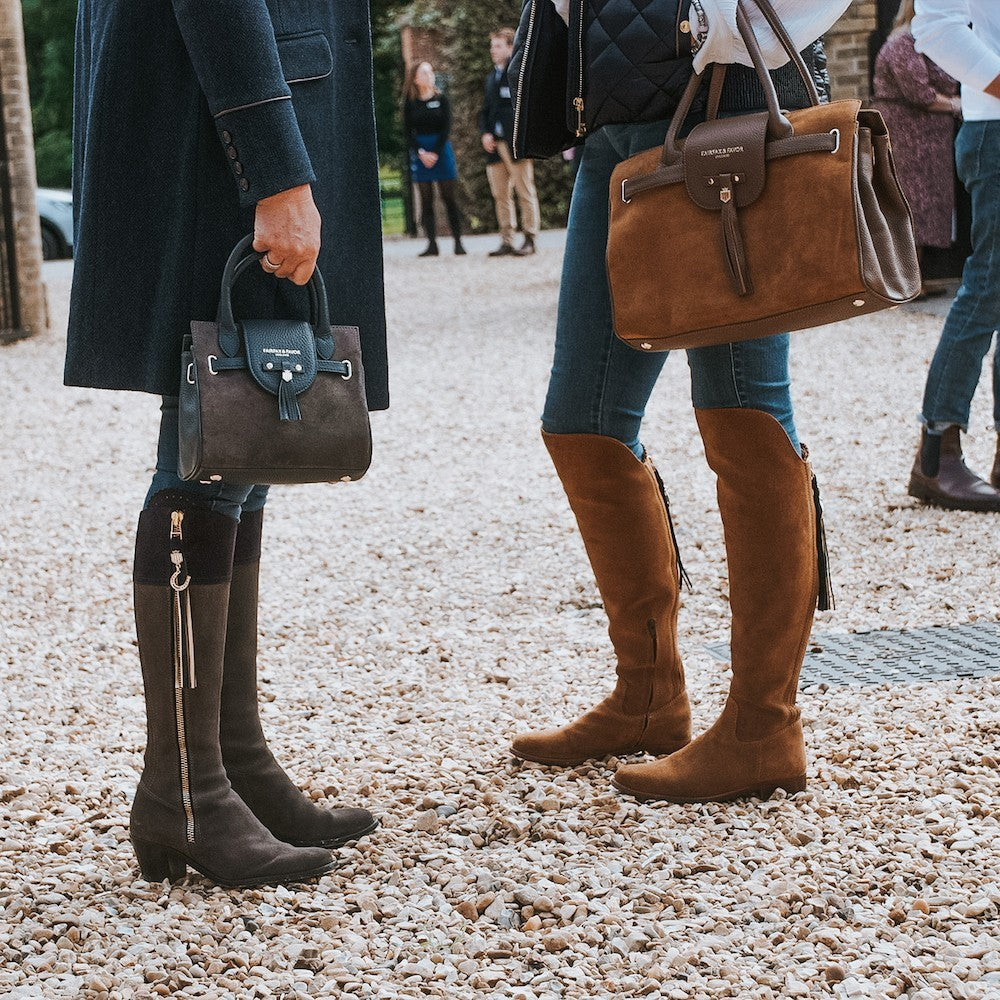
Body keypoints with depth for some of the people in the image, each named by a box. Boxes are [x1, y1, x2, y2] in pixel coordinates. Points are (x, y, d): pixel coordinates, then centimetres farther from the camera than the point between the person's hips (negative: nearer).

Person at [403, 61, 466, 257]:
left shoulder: (441, 99, 4)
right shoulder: (410, 103, 4)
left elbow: (446, 128, -1)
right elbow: (408, 132, 2)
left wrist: (435, 153, -10)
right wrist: (421, 153, -11)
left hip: (441, 151, -1)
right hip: (419, 153, 1)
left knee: (450, 198, -2)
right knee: (426, 200, 0)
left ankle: (458, 242, -1)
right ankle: (432, 244, 1)